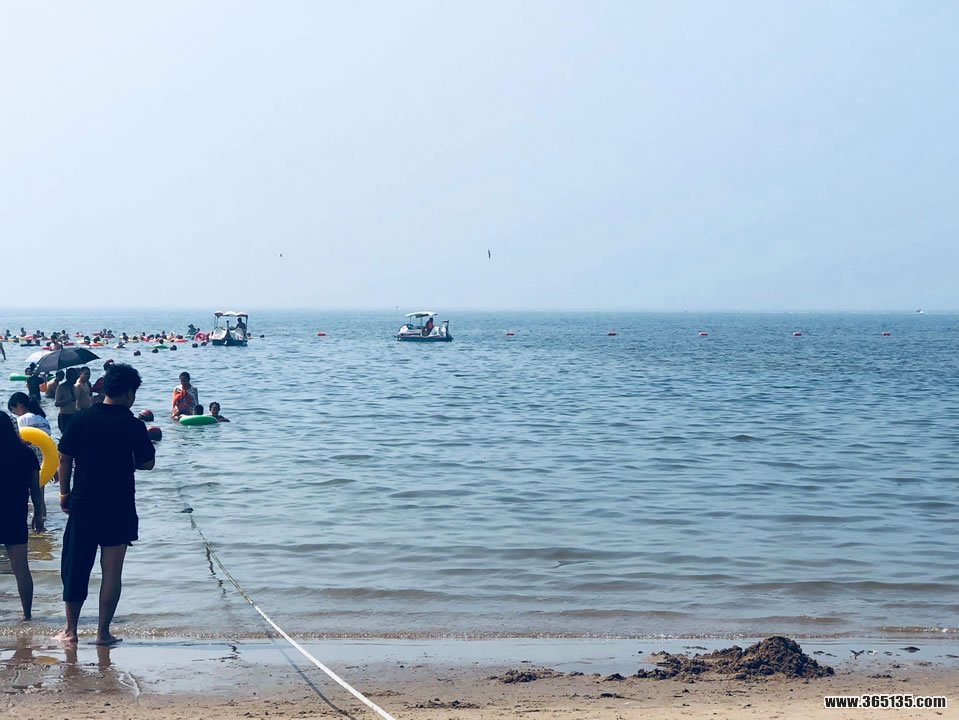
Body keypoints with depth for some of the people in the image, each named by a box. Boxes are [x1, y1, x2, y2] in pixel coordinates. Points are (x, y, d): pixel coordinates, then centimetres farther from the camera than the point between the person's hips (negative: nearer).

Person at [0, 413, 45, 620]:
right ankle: (27, 613, 8)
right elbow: (35, 488, 4)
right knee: (21, 570, 6)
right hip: (17, 518, 3)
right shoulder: (26, 454, 0)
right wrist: (38, 514, 13)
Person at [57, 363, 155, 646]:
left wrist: (64, 492, 11)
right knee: (112, 570, 6)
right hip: (119, 508, -2)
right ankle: (103, 632, 6)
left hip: (83, 504, 2)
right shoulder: (133, 426, -8)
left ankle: (70, 630, 15)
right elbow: (147, 463, -1)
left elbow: (65, 458, 0)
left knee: (75, 566, 12)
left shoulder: (82, 419, -2)